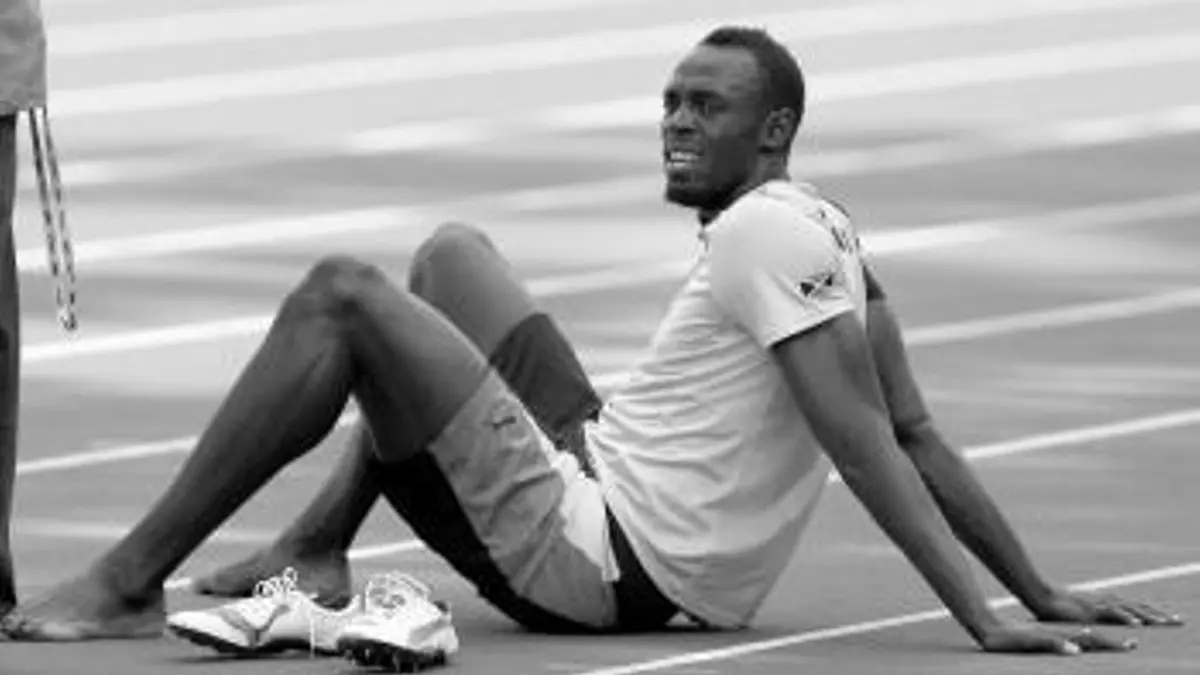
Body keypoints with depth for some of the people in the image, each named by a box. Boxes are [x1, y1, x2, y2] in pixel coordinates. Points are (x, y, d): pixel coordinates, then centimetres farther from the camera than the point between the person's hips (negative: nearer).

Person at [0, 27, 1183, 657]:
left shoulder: (763, 231, -16)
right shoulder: (823, 233, 13)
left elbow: (869, 445, -23)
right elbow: (916, 437, 11)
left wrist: (987, 619, -30)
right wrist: (1042, 596, 14)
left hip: (585, 558, -11)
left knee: (343, 296, -16)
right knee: (451, 255, 27)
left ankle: (129, 582, -13)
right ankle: (318, 545, 19)